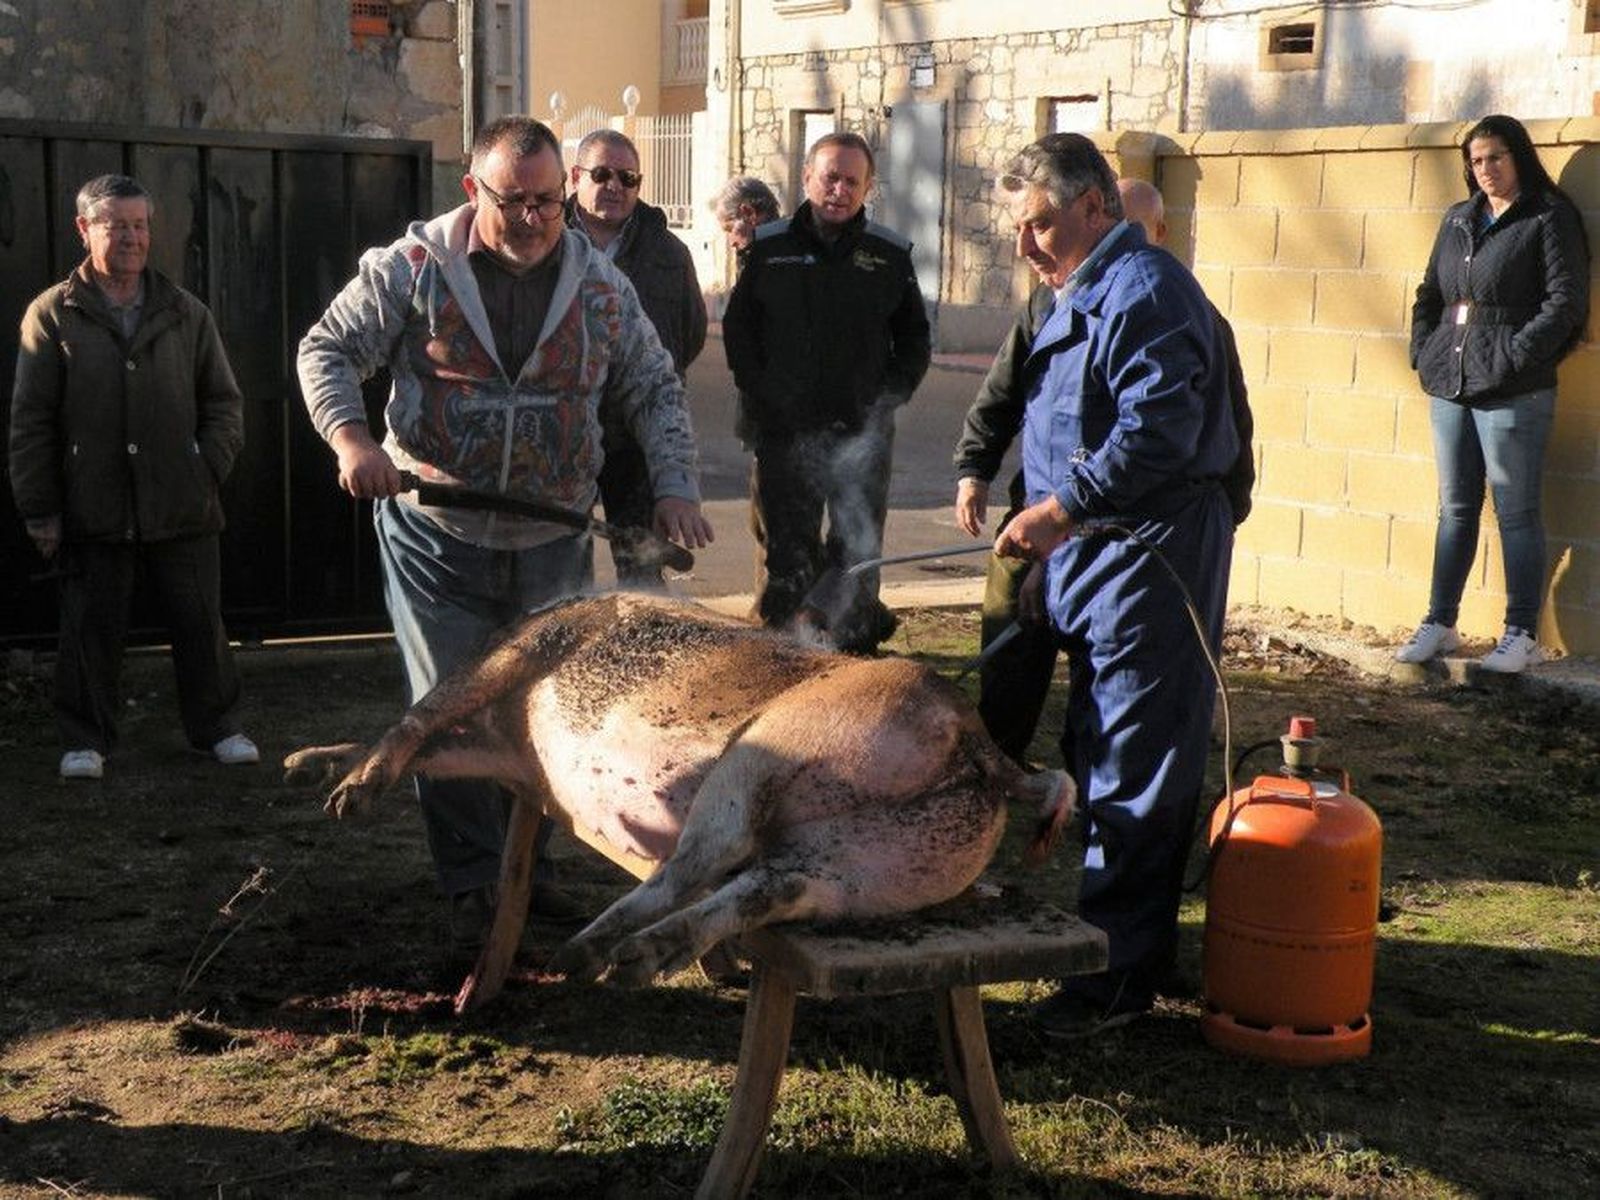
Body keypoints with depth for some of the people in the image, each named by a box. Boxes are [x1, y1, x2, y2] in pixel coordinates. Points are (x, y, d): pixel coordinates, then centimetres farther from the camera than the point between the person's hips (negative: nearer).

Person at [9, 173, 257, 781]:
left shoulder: (186, 313, 8)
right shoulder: (52, 315, 1)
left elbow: (225, 404, 12)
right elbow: (31, 422, 0)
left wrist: (209, 470, -2)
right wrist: (39, 508, -4)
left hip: (182, 509, 2)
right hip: (92, 512, -1)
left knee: (199, 623, 7)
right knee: (91, 631, 6)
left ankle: (217, 727, 23)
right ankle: (86, 739, 20)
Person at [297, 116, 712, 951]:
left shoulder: (600, 286, 1)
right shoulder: (410, 270, -7)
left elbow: (655, 390, 8)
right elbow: (328, 351, -2)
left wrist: (674, 485, -6)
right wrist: (352, 440, -20)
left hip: (553, 544, 3)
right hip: (437, 540, -3)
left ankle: (530, 866, 29)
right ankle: (474, 888, 8)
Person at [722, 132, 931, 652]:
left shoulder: (890, 254, 5)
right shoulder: (769, 247, 4)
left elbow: (914, 340, 12)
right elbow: (737, 328, 10)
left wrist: (887, 398, -2)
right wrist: (760, 397, -2)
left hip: (862, 433, 0)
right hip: (783, 431, 0)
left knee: (858, 550, 5)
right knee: (782, 552, 5)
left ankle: (856, 642, 14)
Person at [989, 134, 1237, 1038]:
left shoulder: (1144, 291, -15)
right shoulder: (1084, 295, 20)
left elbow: (1158, 432, -26)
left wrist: (1063, 506, -23)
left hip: (1149, 563, -11)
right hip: (1098, 559, 11)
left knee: (1132, 778, -6)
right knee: (1102, 762, 16)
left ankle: (1119, 976, 0)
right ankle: (1135, 938, 28)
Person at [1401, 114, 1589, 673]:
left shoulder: (1548, 219, -3)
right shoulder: (1458, 220, 16)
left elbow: (1565, 301, -10)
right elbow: (1429, 293, 22)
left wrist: (1514, 356, -16)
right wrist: (1423, 352, 8)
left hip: (1512, 394, -6)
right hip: (1450, 387, 6)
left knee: (1517, 513, -1)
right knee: (1455, 509, 12)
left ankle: (1522, 635, 5)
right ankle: (1439, 624, 19)